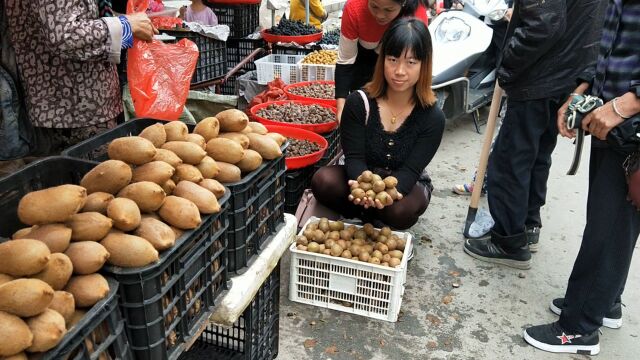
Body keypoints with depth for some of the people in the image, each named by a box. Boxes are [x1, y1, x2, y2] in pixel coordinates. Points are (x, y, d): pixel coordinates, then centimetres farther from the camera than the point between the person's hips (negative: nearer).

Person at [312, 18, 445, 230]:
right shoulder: (358, 103, -14)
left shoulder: (433, 118, -16)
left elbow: (410, 171, -22)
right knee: (323, 180, -29)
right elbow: (354, 158, -18)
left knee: (399, 209, -36)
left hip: (405, 185, -1)